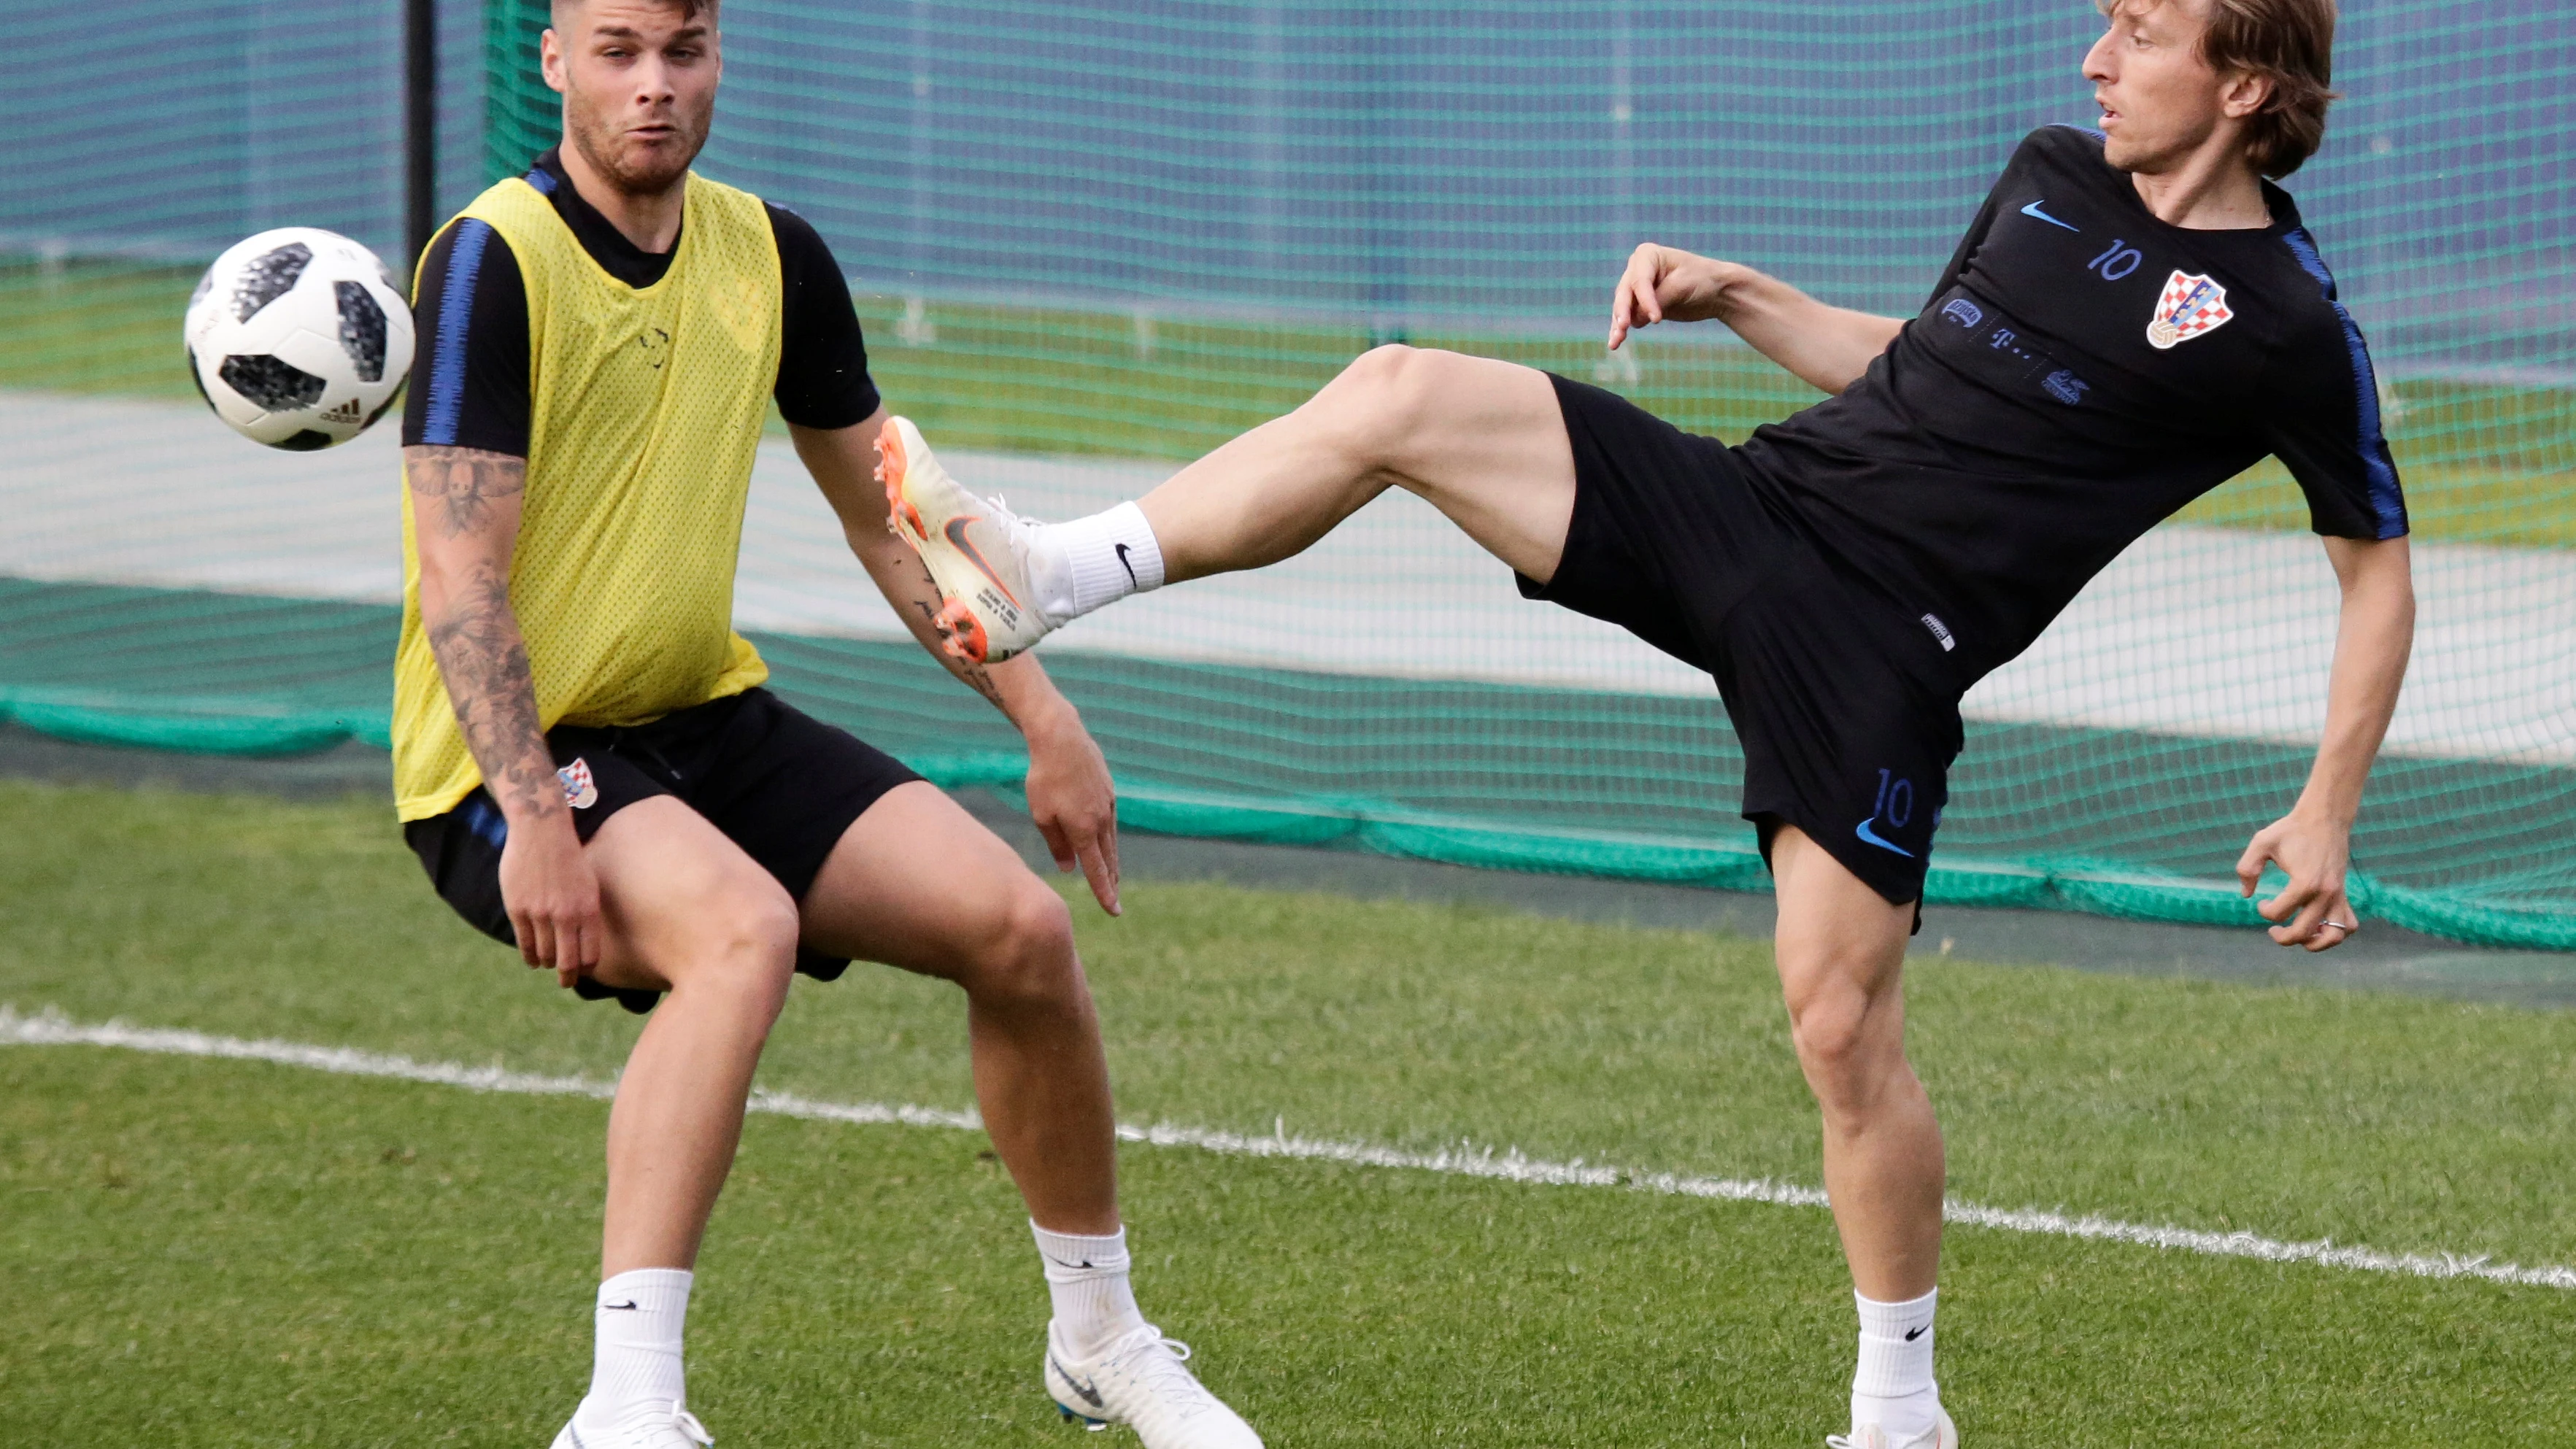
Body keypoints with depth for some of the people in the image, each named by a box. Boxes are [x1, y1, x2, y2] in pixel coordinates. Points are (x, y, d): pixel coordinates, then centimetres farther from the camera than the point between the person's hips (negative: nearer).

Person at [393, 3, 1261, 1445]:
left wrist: (1044, 715, 12)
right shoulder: (497, 259, -15)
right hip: (507, 755, -7)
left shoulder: (771, 257, 5)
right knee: (743, 929, -34)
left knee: (1021, 922, -6)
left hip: (709, 719, 7)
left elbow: (887, 516, 17)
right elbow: (459, 571, -20)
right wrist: (531, 822, -29)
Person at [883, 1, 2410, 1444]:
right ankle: (1039, 580, -3)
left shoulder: (2288, 327, -7)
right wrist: (1737, 295, 14)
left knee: (1844, 1029, -10)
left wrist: (2327, 814, -8)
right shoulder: (2053, 173, 13)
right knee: (1395, 394, -8)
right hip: (1744, 501, 6)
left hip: (1881, 644, -6)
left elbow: (2381, 568, 0)